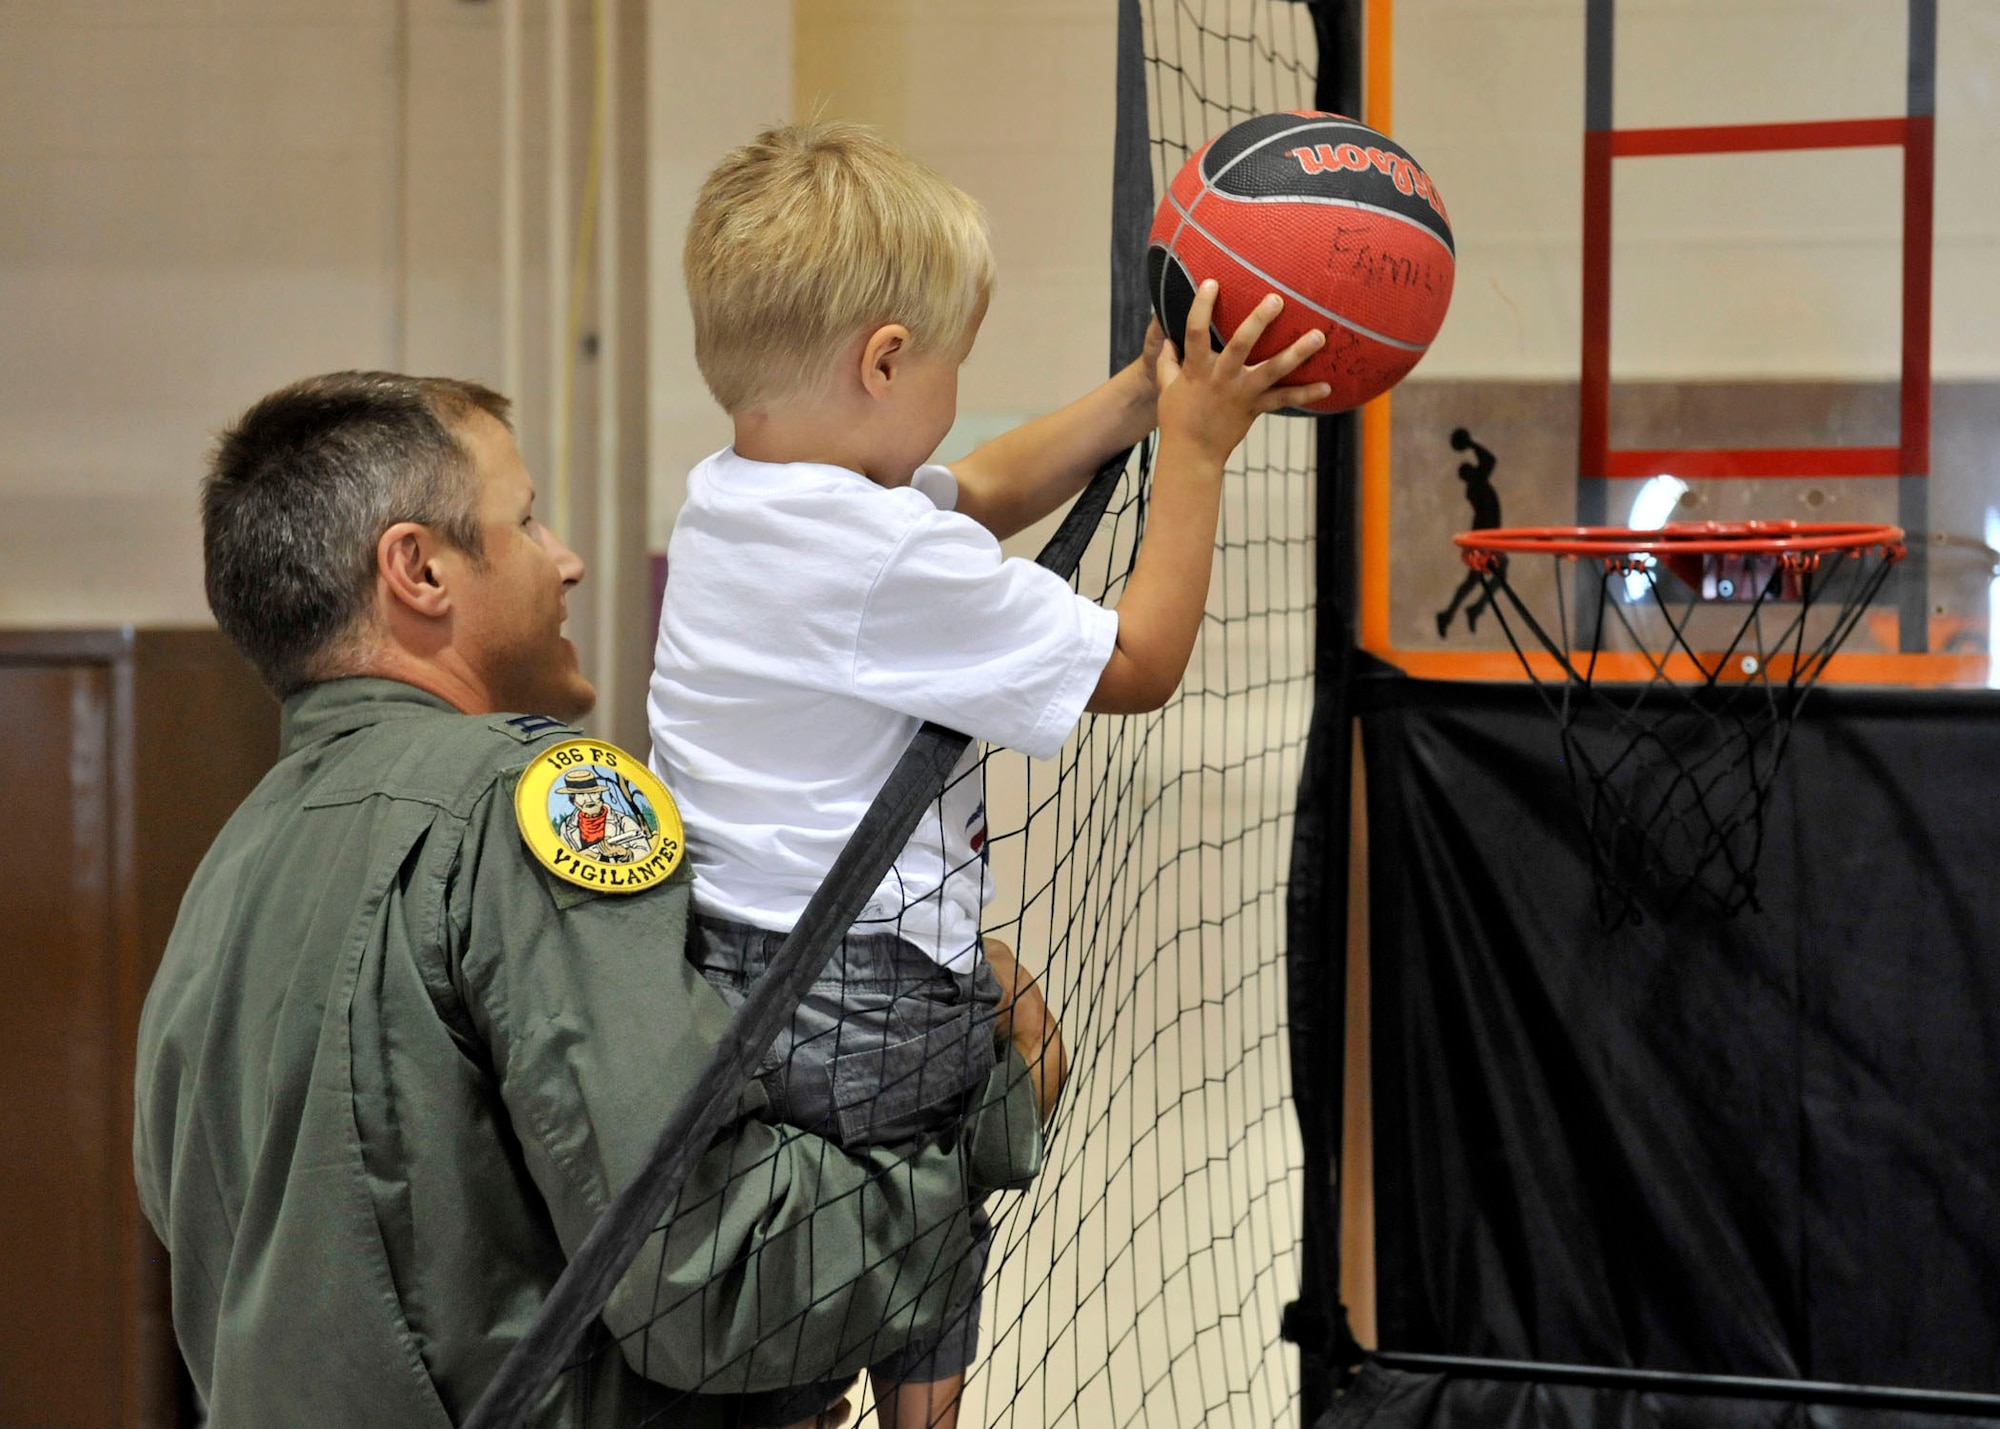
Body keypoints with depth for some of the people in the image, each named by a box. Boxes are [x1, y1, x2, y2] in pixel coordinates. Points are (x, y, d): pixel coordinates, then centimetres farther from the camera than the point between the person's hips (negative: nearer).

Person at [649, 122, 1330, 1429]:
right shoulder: (896, 563, -21)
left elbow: (980, 496, 19)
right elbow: (1141, 663, -9)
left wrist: (1140, 395, 16)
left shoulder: (725, 494, 6)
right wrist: (1194, 448, 0)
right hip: (870, 1026, -8)